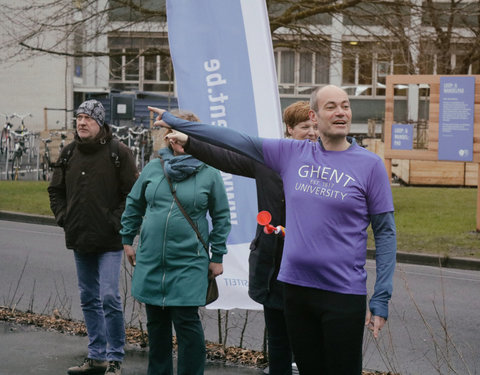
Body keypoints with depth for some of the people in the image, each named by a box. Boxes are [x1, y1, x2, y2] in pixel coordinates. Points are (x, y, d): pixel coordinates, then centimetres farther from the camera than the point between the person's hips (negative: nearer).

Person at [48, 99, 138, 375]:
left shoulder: (119, 153, -7)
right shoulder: (69, 154, 9)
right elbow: (56, 191, 19)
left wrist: (116, 221, -14)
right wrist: (63, 217, 6)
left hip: (109, 241, -6)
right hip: (80, 239, 6)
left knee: (110, 298, -11)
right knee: (89, 299, 12)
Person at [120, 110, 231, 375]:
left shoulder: (209, 173, -2)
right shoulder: (153, 168, 6)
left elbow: (221, 216, 4)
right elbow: (134, 204, 17)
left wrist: (217, 256, 2)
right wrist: (127, 240, 15)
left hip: (188, 264, -4)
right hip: (150, 262, 4)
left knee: (187, 322, -6)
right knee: (156, 323, 13)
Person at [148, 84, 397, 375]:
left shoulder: (370, 164, -3)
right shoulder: (293, 154, 6)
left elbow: (385, 232, -2)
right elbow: (237, 140, 11)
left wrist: (381, 299, -7)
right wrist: (175, 122, 14)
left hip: (344, 294, -3)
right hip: (296, 287, 4)